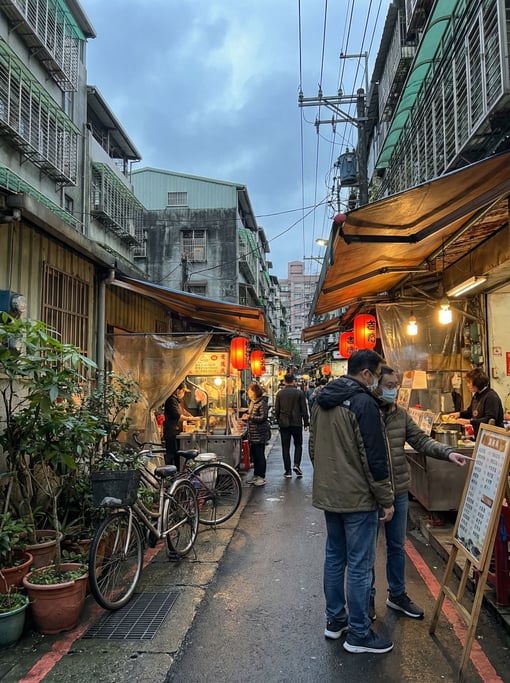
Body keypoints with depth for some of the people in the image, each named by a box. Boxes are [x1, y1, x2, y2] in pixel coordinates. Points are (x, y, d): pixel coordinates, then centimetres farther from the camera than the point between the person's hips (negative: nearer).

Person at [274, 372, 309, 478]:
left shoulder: (280, 393, 1)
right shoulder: (299, 393, -5)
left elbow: (276, 410, 5)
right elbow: (304, 409, -3)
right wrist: (306, 423, 4)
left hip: (284, 424, 1)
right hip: (297, 423, -1)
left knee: (285, 447, 6)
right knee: (298, 445, 14)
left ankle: (288, 471, 5)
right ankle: (296, 464, -4)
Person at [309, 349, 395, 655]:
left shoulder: (323, 402, 7)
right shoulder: (364, 403, -19)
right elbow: (375, 458, -18)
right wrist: (386, 500, -10)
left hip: (328, 493, 8)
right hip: (358, 497, -8)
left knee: (335, 557, 18)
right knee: (360, 565, 3)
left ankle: (335, 620, 30)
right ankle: (358, 634, 14)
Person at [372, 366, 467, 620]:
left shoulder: (400, 414, 3)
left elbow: (421, 440, 2)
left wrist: (448, 452, -14)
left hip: (398, 492, 6)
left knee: (397, 546, 20)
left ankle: (397, 594, 38)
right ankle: (368, 596, 31)